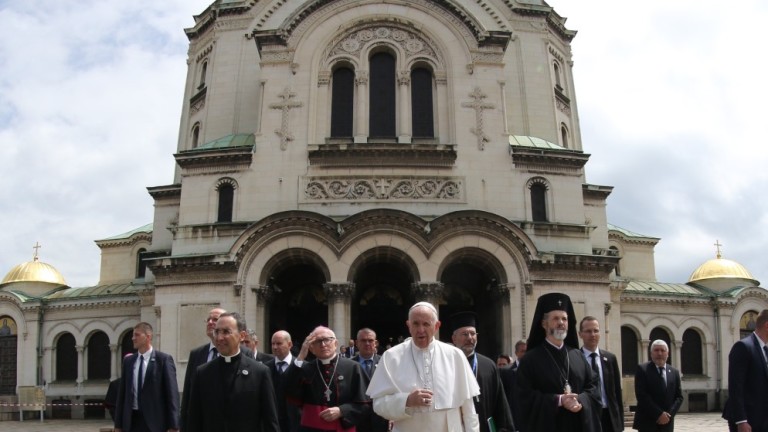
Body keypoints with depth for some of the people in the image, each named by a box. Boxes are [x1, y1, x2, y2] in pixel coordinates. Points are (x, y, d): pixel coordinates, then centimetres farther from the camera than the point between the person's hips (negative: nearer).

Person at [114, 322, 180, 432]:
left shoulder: (163, 359, -4)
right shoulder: (128, 361, 11)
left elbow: (172, 393, -7)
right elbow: (122, 392, 13)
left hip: (154, 421, -4)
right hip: (131, 420, 5)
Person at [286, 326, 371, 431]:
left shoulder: (352, 368, -4)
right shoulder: (305, 369, 4)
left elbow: (365, 404, -3)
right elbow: (291, 397, -13)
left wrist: (341, 411, -18)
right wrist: (300, 357, -14)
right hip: (311, 427, 2)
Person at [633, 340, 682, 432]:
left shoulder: (674, 372, 13)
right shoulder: (642, 369, -3)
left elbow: (679, 396, 10)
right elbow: (641, 395, -12)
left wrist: (669, 414, -6)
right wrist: (659, 414, -17)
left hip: (667, 422, 5)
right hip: (647, 422, -5)